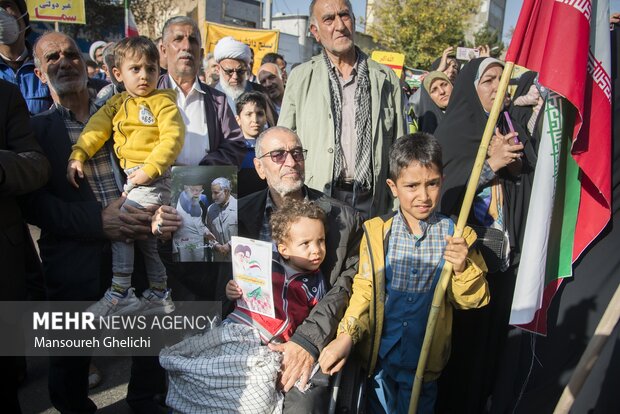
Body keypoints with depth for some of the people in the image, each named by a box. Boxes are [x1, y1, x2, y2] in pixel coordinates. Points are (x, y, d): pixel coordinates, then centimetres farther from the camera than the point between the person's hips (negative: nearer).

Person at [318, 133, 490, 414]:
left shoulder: (457, 235, -9)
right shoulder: (376, 232, -9)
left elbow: (473, 300, -5)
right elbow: (364, 291, -6)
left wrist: (463, 268, -23)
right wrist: (347, 335, -17)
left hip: (425, 359, 0)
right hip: (379, 356, 0)